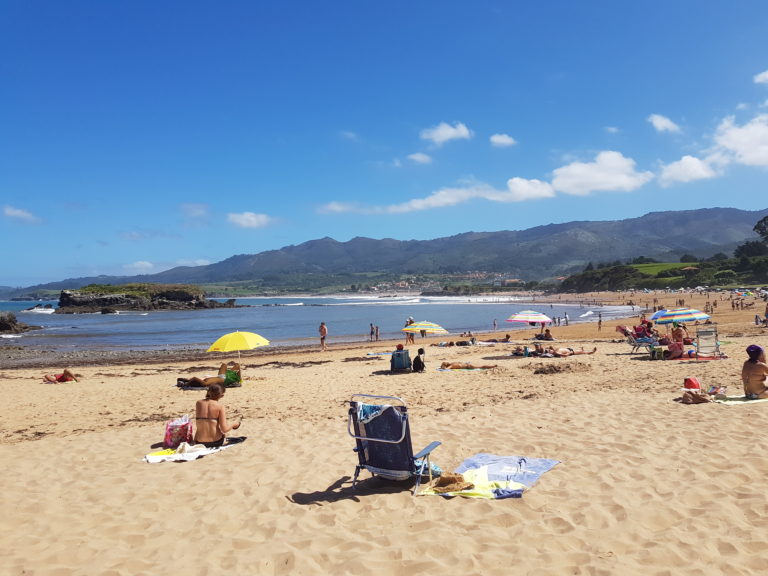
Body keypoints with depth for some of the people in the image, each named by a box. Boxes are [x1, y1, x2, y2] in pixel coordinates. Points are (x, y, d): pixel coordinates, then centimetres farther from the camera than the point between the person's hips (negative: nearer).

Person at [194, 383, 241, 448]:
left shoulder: (198, 403, -3)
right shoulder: (220, 407, -13)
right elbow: (224, 429, -13)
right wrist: (233, 425, 4)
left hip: (199, 442, 3)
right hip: (216, 442, -2)